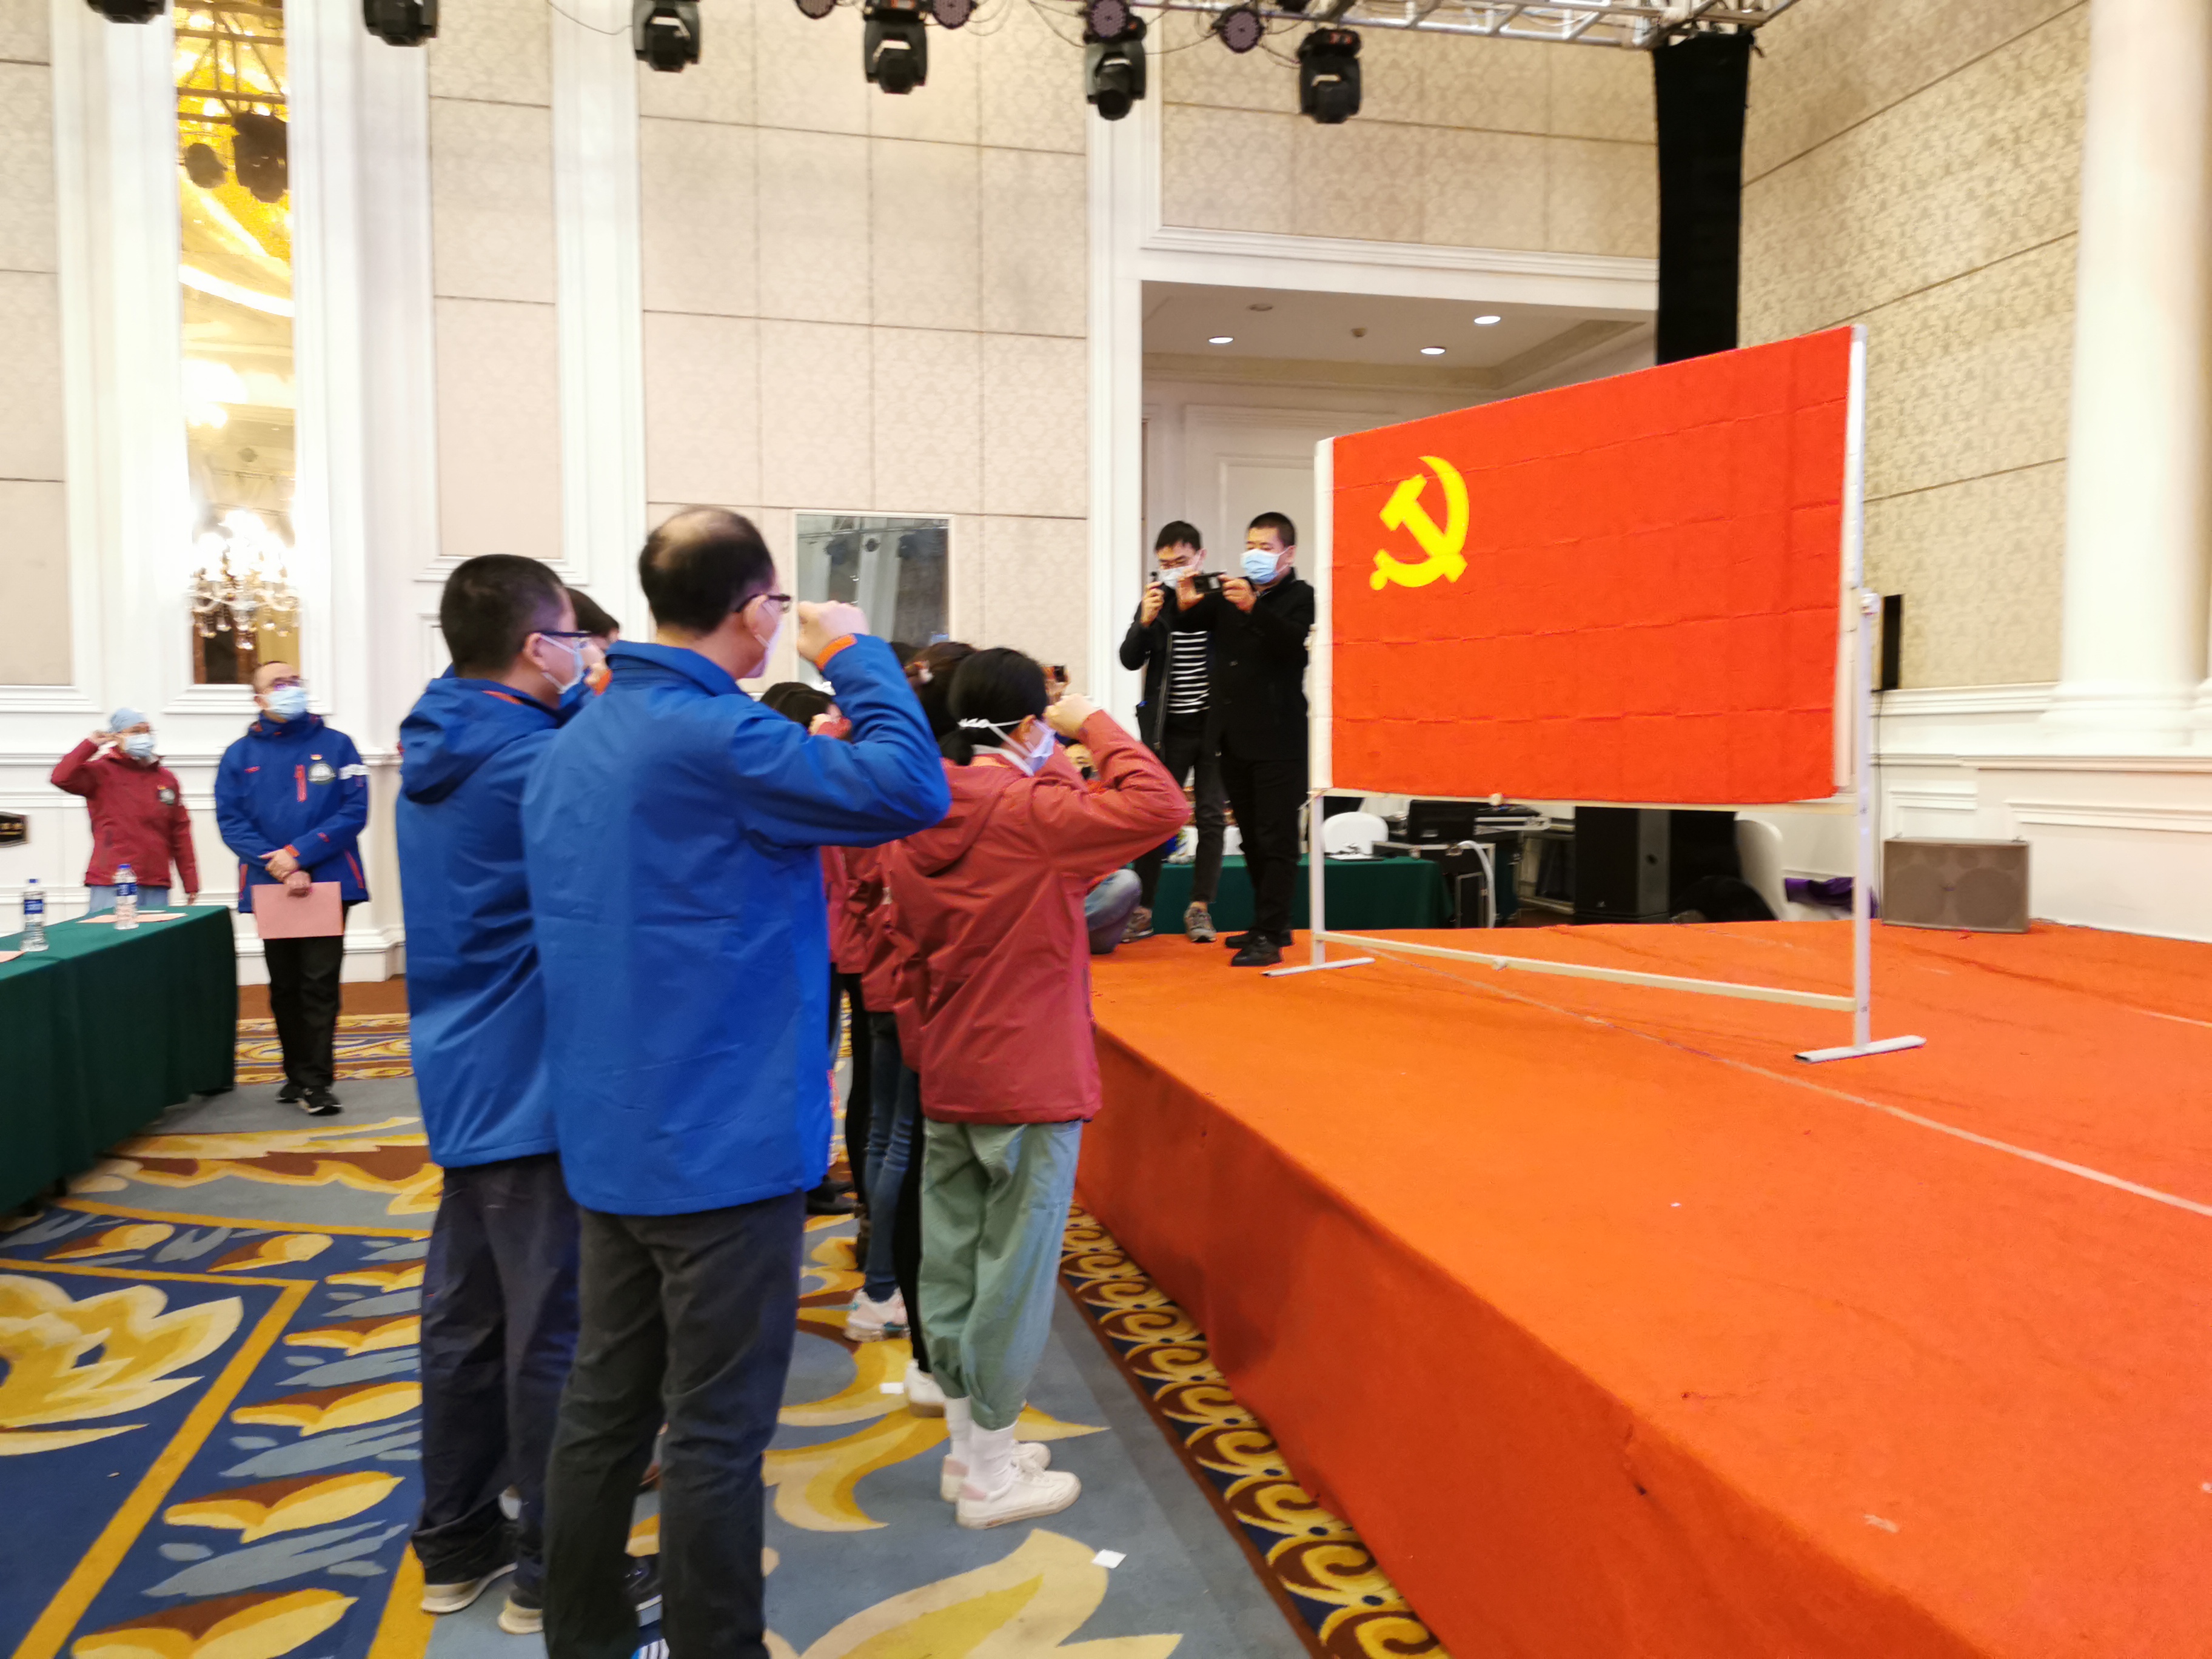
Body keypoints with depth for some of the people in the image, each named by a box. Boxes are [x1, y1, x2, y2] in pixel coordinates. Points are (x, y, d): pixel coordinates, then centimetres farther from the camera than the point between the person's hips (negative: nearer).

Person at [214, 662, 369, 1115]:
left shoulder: (336, 745, 2)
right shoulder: (240, 755, 6)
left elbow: (353, 812, -6)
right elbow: (231, 822, -1)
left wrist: (299, 854, -14)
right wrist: (279, 866, -14)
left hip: (327, 884, -3)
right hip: (269, 887, 3)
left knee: (319, 985, -6)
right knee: (284, 987, 12)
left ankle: (315, 1082, -2)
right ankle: (297, 1074, 24)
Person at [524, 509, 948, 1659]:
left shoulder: (571, 746, 10)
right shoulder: (715, 738, -19)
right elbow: (911, 790, -20)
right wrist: (858, 660, -8)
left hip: (607, 1137, 9)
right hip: (724, 1143, -9)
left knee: (602, 1406, 17)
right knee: (717, 1430, 4)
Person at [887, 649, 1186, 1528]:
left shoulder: (914, 824, 4)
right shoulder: (1030, 812, -18)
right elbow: (1159, 805, -26)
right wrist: (1095, 725, -14)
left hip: (947, 1082, 7)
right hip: (1031, 1083, -7)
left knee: (953, 1260, 14)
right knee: (1014, 1270, 4)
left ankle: (968, 1445, 31)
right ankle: (989, 1474, 16)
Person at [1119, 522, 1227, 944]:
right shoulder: (1156, 599, 5)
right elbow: (1130, 660, 1)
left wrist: (1194, 608, -22)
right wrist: (1145, 622, -17)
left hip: (1214, 722, -1)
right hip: (1168, 726, 1)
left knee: (1211, 815, 3)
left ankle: (1199, 908, 12)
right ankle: (1142, 909, 8)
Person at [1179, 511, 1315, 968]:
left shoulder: (1299, 597, -4)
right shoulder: (1231, 592, 13)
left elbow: (1292, 640, -21)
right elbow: (1195, 621, 7)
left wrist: (1253, 608, -35)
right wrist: (1187, 604, -15)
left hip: (1277, 740, -7)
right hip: (1234, 737, 7)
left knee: (1276, 840, -6)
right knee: (1251, 837, 15)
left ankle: (1269, 938, -4)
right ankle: (1270, 925, 26)